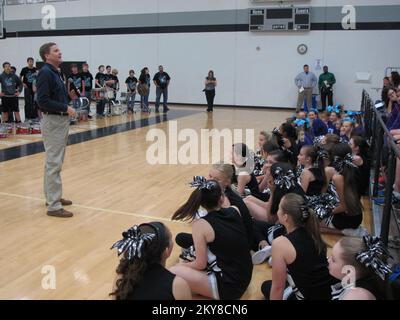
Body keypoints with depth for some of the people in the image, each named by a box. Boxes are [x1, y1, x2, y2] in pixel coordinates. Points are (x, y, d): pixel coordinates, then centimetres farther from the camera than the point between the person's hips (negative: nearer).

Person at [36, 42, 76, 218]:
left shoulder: (55, 72, 15)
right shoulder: (45, 73, -14)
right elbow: (42, 101, -22)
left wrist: (68, 108, 4)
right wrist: (65, 108, -18)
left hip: (61, 120, 10)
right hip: (53, 121, -10)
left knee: (55, 162, 16)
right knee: (54, 163, -7)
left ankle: (53, 196, 28)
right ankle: (54, 206, -2)